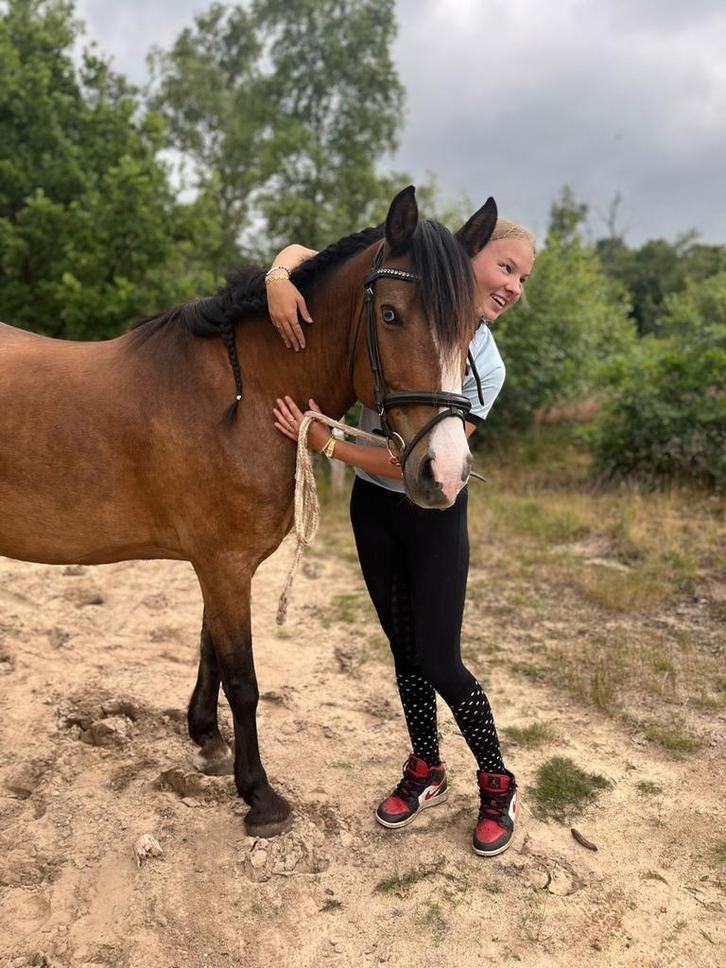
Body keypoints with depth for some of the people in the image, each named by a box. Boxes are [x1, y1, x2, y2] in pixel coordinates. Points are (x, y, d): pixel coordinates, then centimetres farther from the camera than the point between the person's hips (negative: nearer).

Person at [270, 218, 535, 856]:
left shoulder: (485, 367, -17)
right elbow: (306, 252, -3)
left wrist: (326, 443, -31)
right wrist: (280, 276, -27)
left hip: (434, 515, -3)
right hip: (372, 505, 3)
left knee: (439, 661, 0)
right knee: (405, 652, 15)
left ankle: (497, 783, 25)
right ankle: (427, 771, 36)